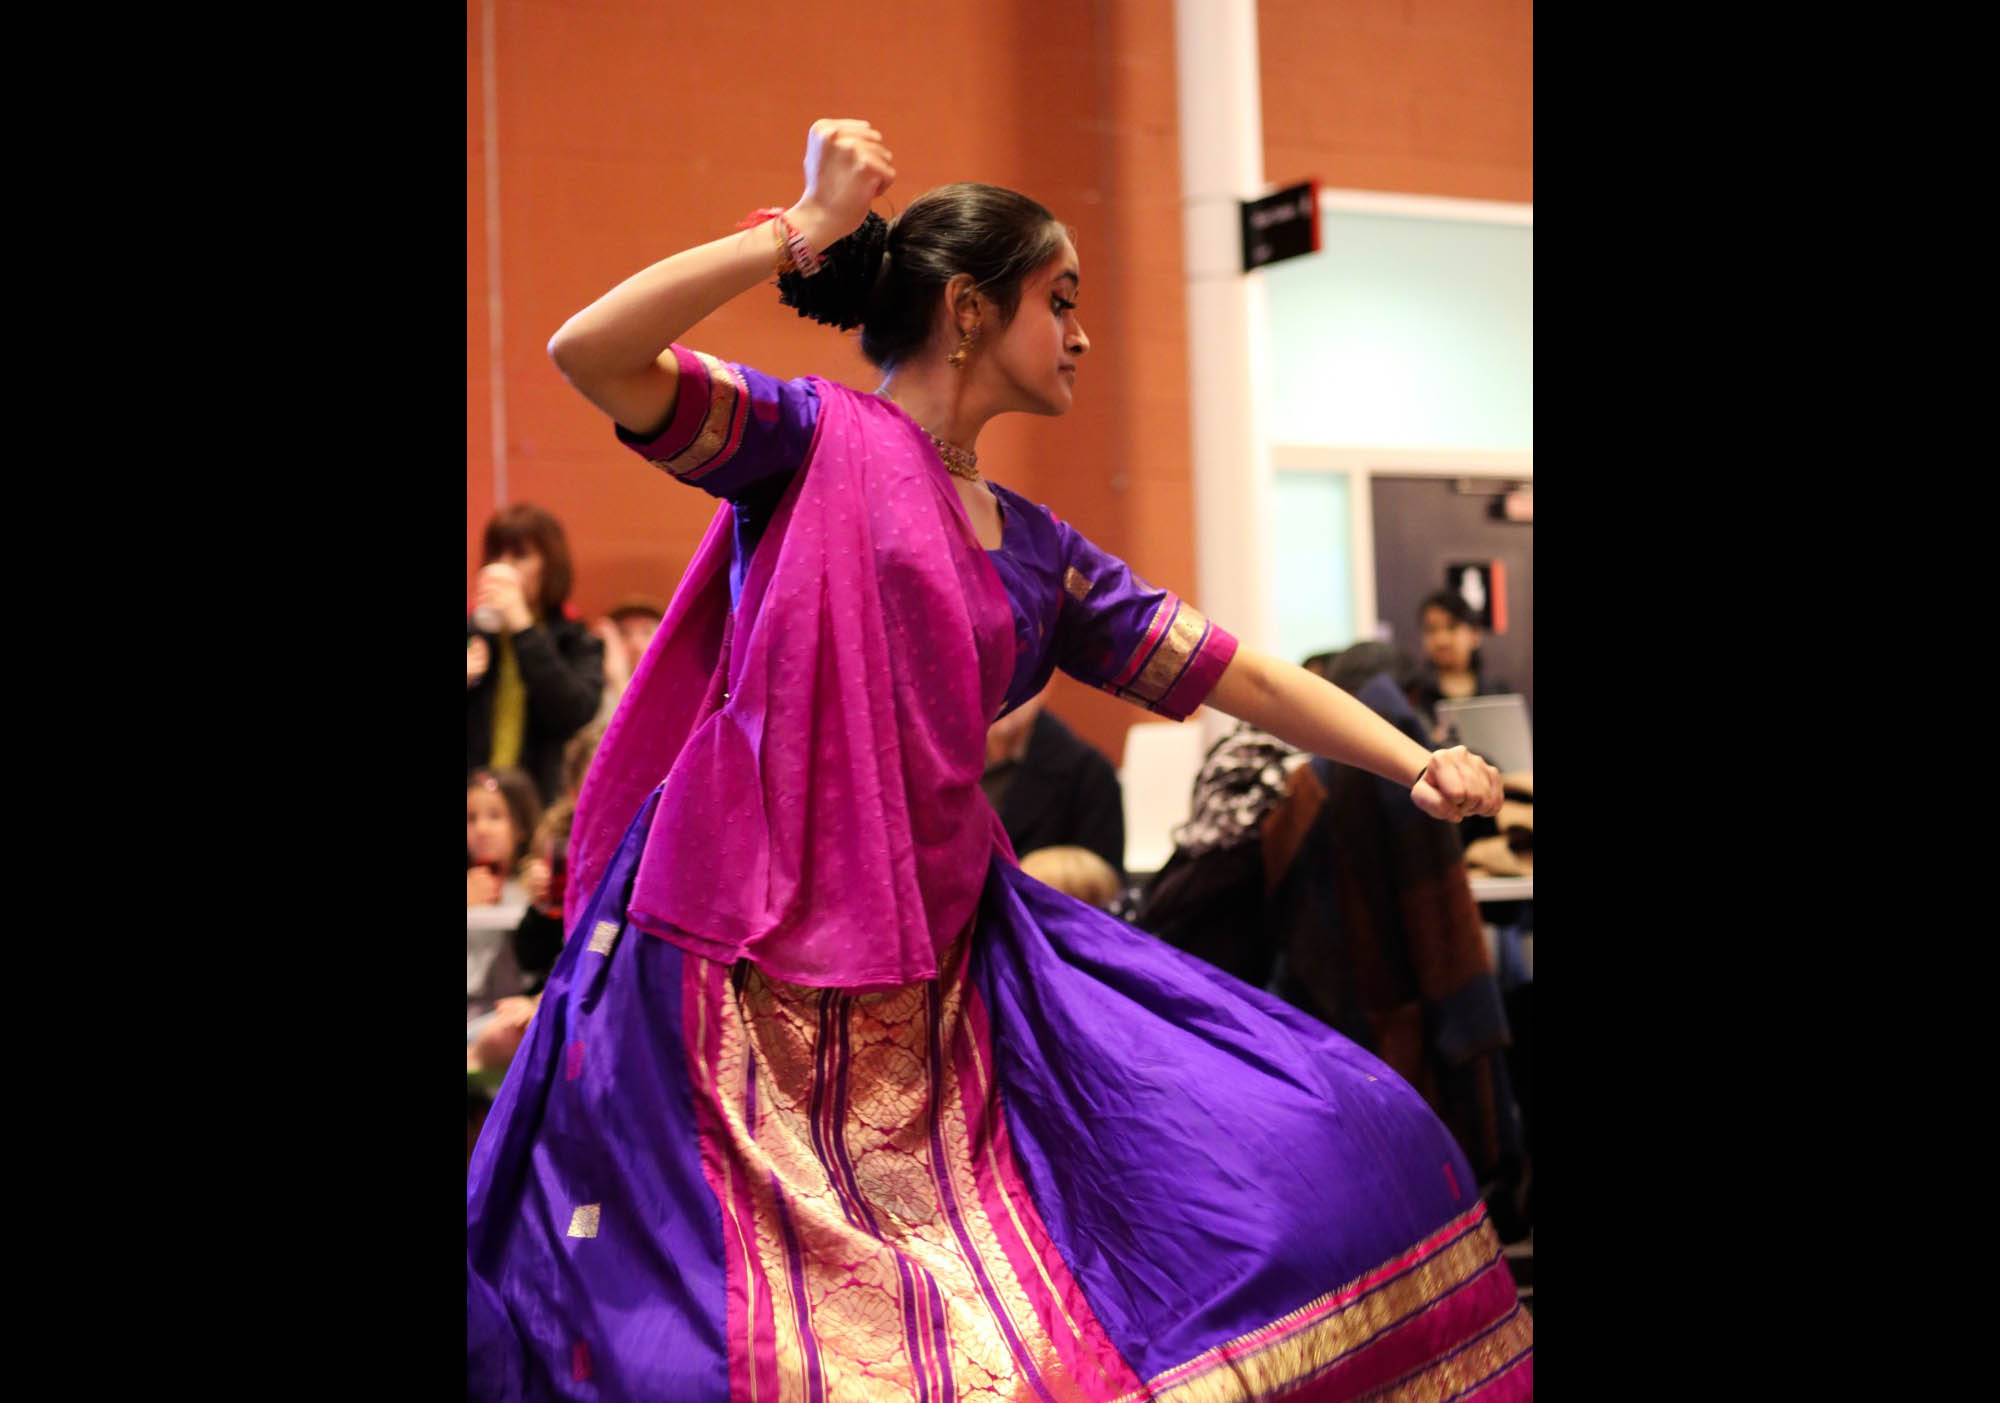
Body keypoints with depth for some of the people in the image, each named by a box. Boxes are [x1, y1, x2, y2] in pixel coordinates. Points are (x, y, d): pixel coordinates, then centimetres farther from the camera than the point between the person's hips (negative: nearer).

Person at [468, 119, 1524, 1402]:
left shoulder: (1039, 552, 15)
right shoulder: (814, 437, -1)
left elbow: (1241, 675, 13)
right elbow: (586, 352, -15)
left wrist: (1421, 764, 1)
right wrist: (804, 229, -13)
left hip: (946, 975, 6)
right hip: (747, 969, -5)